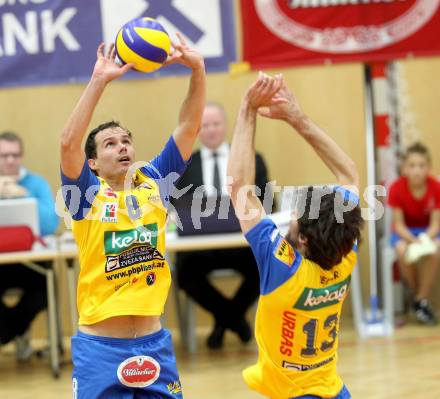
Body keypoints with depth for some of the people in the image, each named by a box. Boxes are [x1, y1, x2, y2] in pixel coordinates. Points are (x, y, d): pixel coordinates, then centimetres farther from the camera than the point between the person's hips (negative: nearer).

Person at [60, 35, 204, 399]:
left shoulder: (154, 182, 7)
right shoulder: (88, 193, -2)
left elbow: (189, 127, 1)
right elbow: (69, 142, -20)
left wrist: (197, 69, -13)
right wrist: (100, 80, -26)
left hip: (154, 344, 3)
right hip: (100, 348, -3)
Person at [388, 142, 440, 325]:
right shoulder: (397, 188, -19)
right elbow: (399, 224, -15)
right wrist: (413, 240, -34)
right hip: (405, 232, 0)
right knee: (403, 250, -34)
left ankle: (421, 300, -19)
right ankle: (417, 295, -10)